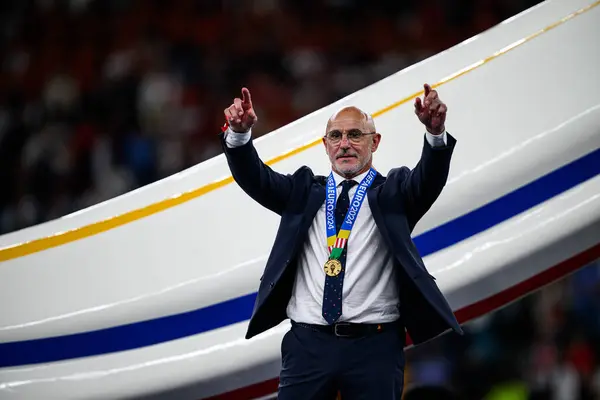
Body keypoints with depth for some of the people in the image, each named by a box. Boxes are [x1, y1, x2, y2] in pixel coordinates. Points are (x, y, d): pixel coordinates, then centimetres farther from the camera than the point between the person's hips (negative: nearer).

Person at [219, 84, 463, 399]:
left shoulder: (392, 193, 8)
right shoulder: (304, 191, 14)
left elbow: (428, 179, -11)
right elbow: (256, 178, 1)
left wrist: (435, 133, -32)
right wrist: (239, 133, -19)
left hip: (375, 347, -2)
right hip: (308, 344, 2)